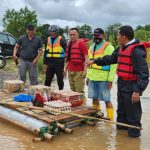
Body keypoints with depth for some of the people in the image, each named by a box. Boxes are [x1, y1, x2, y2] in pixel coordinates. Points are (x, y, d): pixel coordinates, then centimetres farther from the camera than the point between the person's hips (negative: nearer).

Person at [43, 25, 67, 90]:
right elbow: (46, 52, 17)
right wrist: (45, 63, 13)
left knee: (60, 80, 6)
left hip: (59, 64, -5)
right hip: (50, 63, 5)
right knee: (47, 80, 11)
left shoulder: (62, 40, -5)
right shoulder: (48, 40, 12)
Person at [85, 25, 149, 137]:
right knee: (121, 110, 22)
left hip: (131, 87, -9)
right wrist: (95, 61, 26)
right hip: (122, 84, 9)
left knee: (132, 112, 4)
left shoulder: (136, 51, -20)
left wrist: (138, 90, -26)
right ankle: (121, 126, 39)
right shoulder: (122, 48, 10)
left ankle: (134, 132, 20)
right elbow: (110, 59, 24)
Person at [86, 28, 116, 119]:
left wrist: (110, 79, -16)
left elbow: (113, 64, -12)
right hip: (92, 78, 7)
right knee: (94, 98, 14)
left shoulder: (108, 47, -8)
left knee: (107, 99, -1)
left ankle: (110, 119, 10)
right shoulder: (92, 47, 16)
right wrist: (88, 76, 17)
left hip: (103, 79, -7)